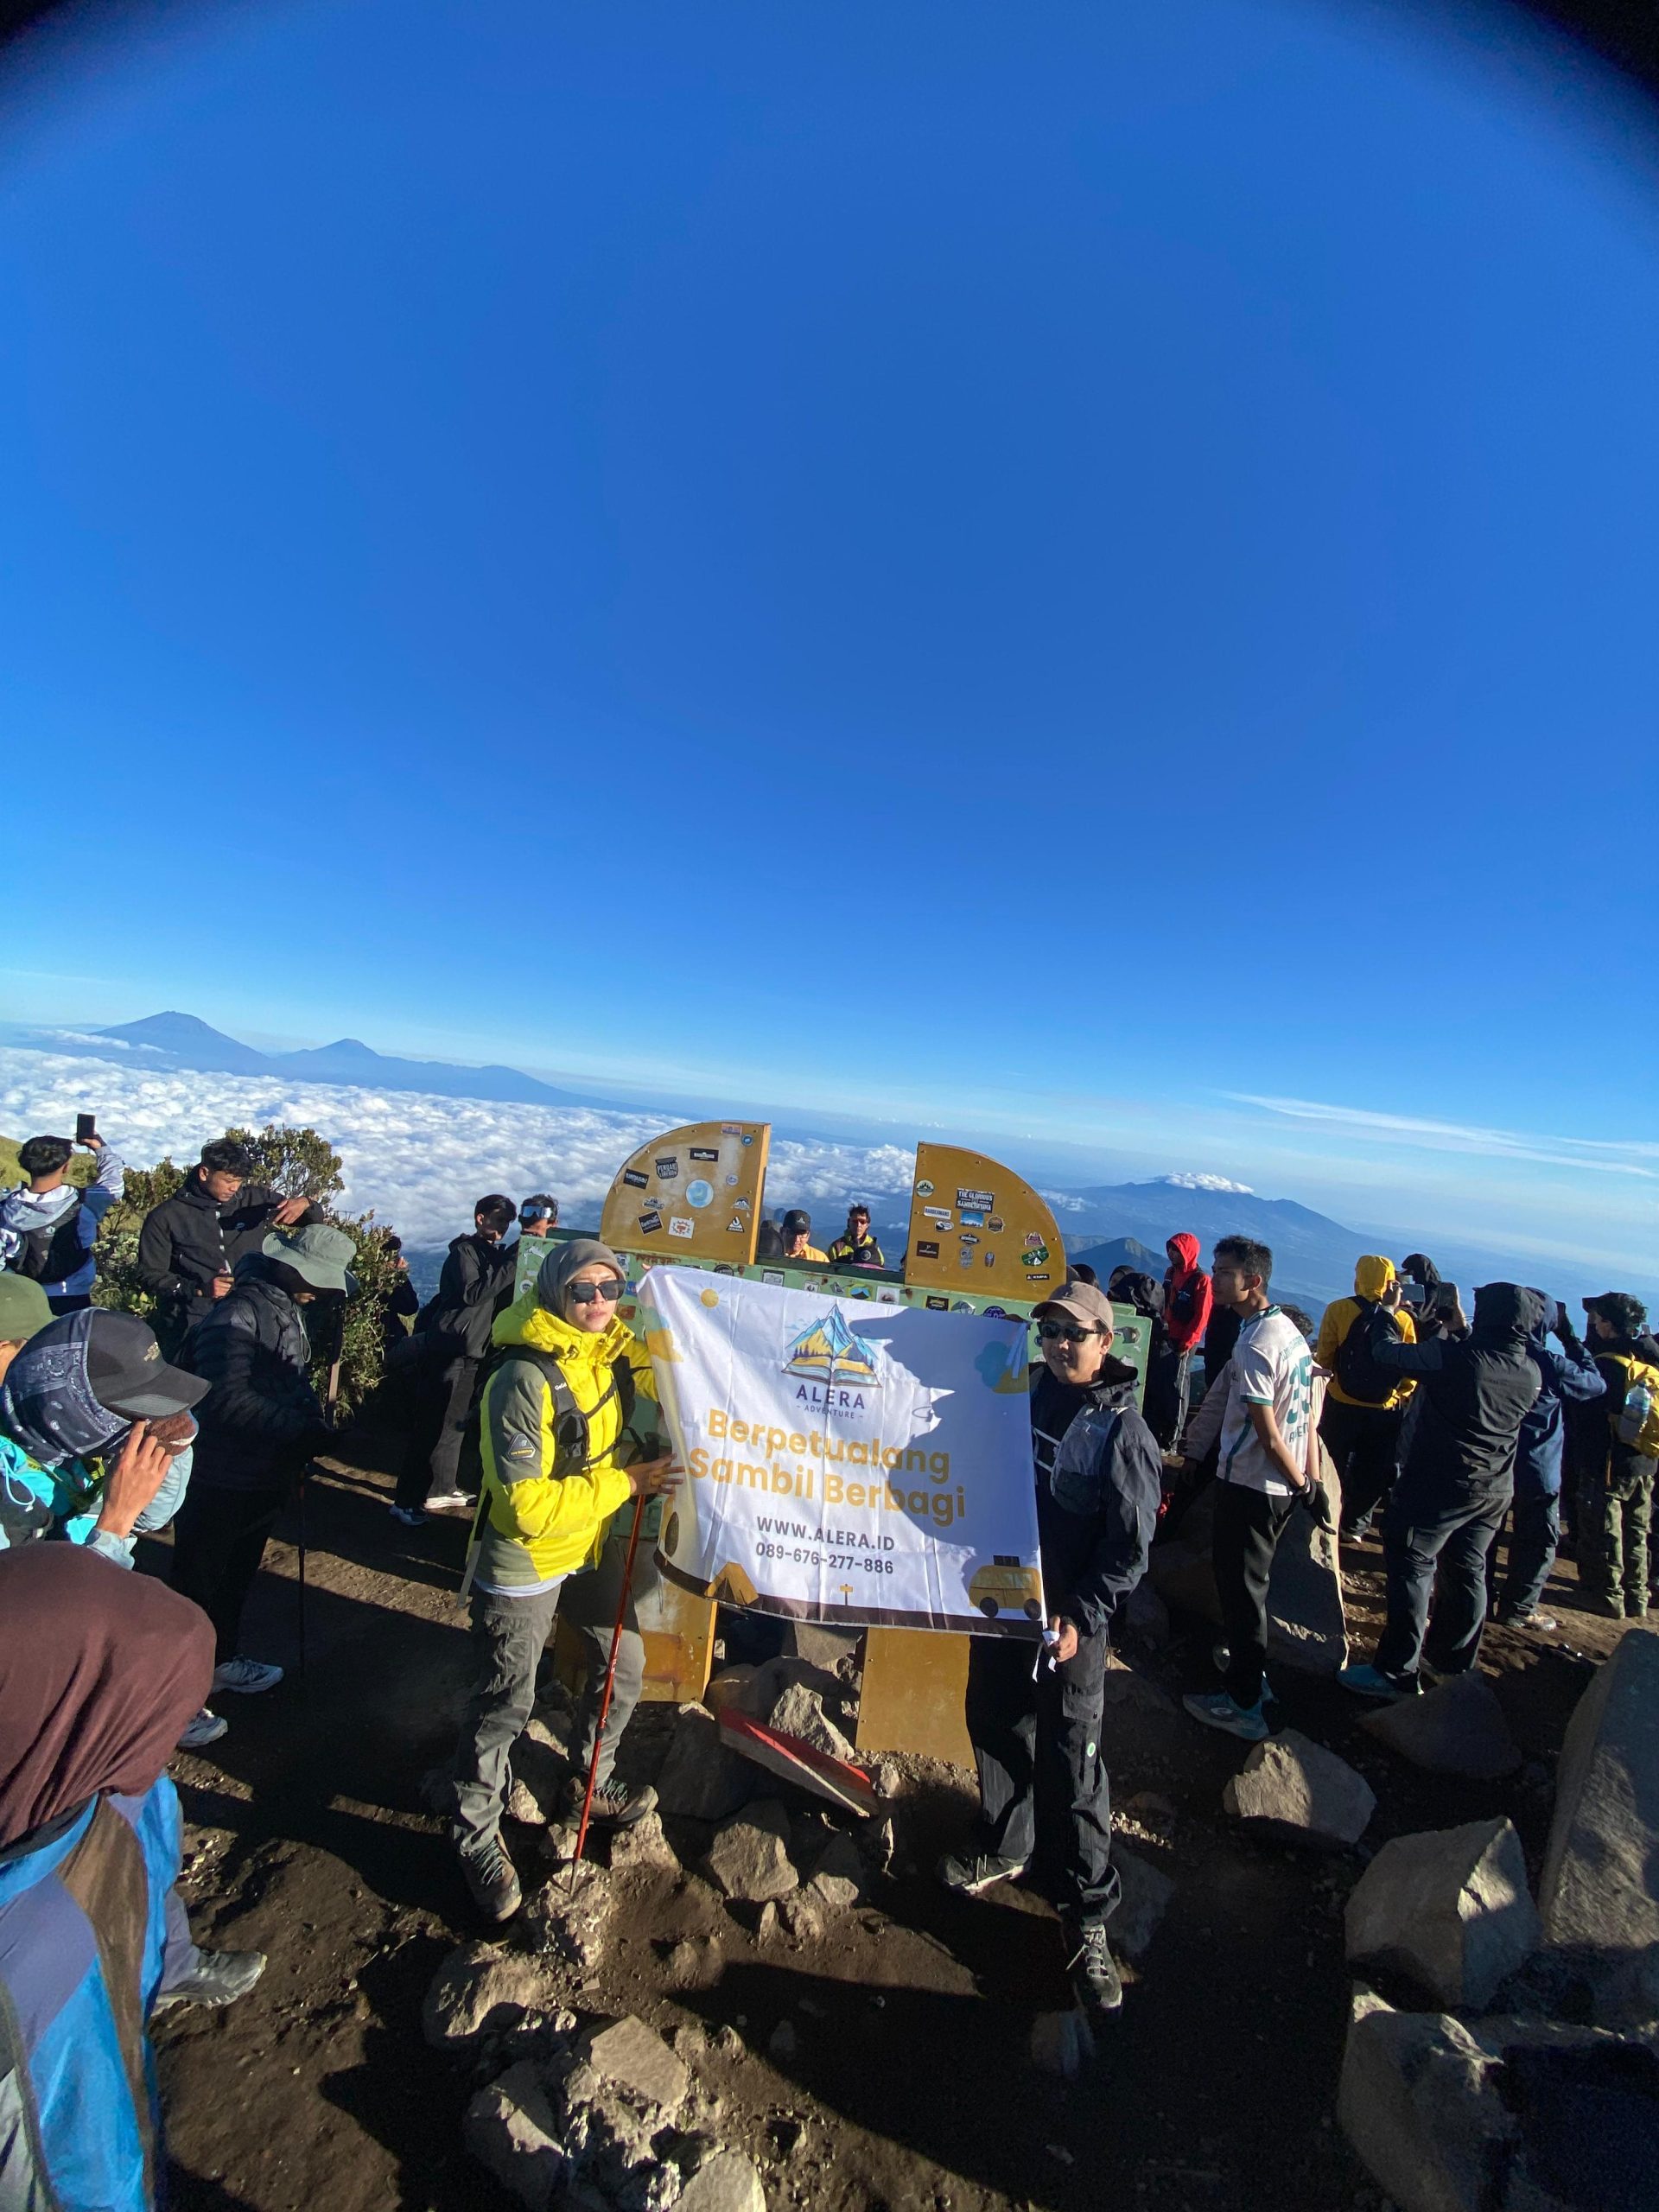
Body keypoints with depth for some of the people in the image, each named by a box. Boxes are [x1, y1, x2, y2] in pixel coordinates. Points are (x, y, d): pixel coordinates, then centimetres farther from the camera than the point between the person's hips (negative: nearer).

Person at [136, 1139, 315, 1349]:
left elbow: (315, 1218, 15)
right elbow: (150, 1275, 4)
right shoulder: (165, 1217, 4)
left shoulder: (256, 1199, 9)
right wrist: (199, 1289, -14)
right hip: (194, 1320, -1)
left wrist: (304, 1203, -10)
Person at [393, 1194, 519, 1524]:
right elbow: (472, 1293, -23)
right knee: (433, 1426, -6)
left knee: (455, 1422, 15)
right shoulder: (464, 1251, -9)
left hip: (474, 1351, 8)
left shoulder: (495, 1255, 16)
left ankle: (442, 1488, 25)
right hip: (451, 1349, -8)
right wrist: (511, 1264, -24)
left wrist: (514, 1259, 4)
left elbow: (501, 1298, 15)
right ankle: (406, 1500, 1)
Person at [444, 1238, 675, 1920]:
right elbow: (529, 1506, -29)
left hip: (594, 1548, 7)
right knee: (504, 1703, 11)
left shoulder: (615, 1350, -8)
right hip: (526, 1563, -7)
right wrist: (624, 1482, -24)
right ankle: (476, 1835, 37)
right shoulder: (524, 1382, -30)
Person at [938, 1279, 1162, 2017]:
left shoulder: (1123, 1432, -15)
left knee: (1070, 1763, 2)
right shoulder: (1024, 1394, 0)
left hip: (1072, 1622, -5)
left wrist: (1080, 1616, -16)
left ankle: (1088, 1915, 23)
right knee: (993, 1726, 20)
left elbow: (1130, 1547, -13)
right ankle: (1004, 1848, 44)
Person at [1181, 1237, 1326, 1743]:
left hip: (1248, 1485, -9)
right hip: (1281, 1486, 9)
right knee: (1249, 1582, 24)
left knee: (1240, 1588, 5)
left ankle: (1243, 1705, 18)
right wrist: (1309, 1479, 13)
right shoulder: (1290, 1330, 3)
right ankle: (1249, 1664, 41)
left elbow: (1268, 1434, -22)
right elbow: (1305, 1413, 9)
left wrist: (1302, 1485, -9)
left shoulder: (1253, 1345, -25)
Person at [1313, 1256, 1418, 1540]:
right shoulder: (1403, 1319, -9)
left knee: (1334, 1466, 17)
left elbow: (1323, 1360, -10)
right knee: (1373, 1474, 20)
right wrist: (1400, 1395, 14)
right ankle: (1355, 1524, 30)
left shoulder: (1338, 1310, -14)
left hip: (1341, 1406, -1)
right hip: (1385, 1411, 1)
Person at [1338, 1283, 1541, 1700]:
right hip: (1495, 1490, 7)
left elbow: (1386, 1352, -14)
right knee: (1466, 1571, 19)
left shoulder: (1455, 1356, -22)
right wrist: (1461, 1330, 17)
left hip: (1439, 1484, -7)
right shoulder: (1530, 1372, -1)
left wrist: (1384, 1308, 2)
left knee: (1411, 1568, 0)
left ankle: (1396, 1672, 6)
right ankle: (1454, 1661, 35)